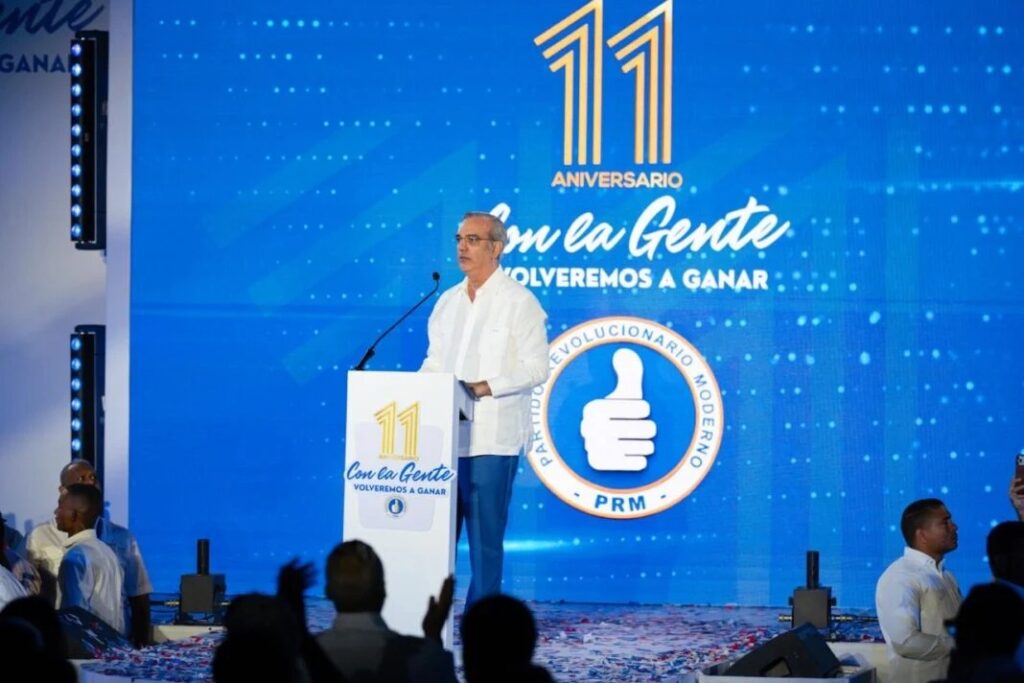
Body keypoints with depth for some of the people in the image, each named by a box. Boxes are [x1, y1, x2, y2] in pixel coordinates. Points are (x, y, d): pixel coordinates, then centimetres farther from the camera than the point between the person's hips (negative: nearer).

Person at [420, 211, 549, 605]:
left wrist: (484, 387, -20)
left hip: (491, 438, -6)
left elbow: (536, 368, -10)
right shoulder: (448, 302, 15)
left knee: (484, 532, -3)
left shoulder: (519, 302, -4)